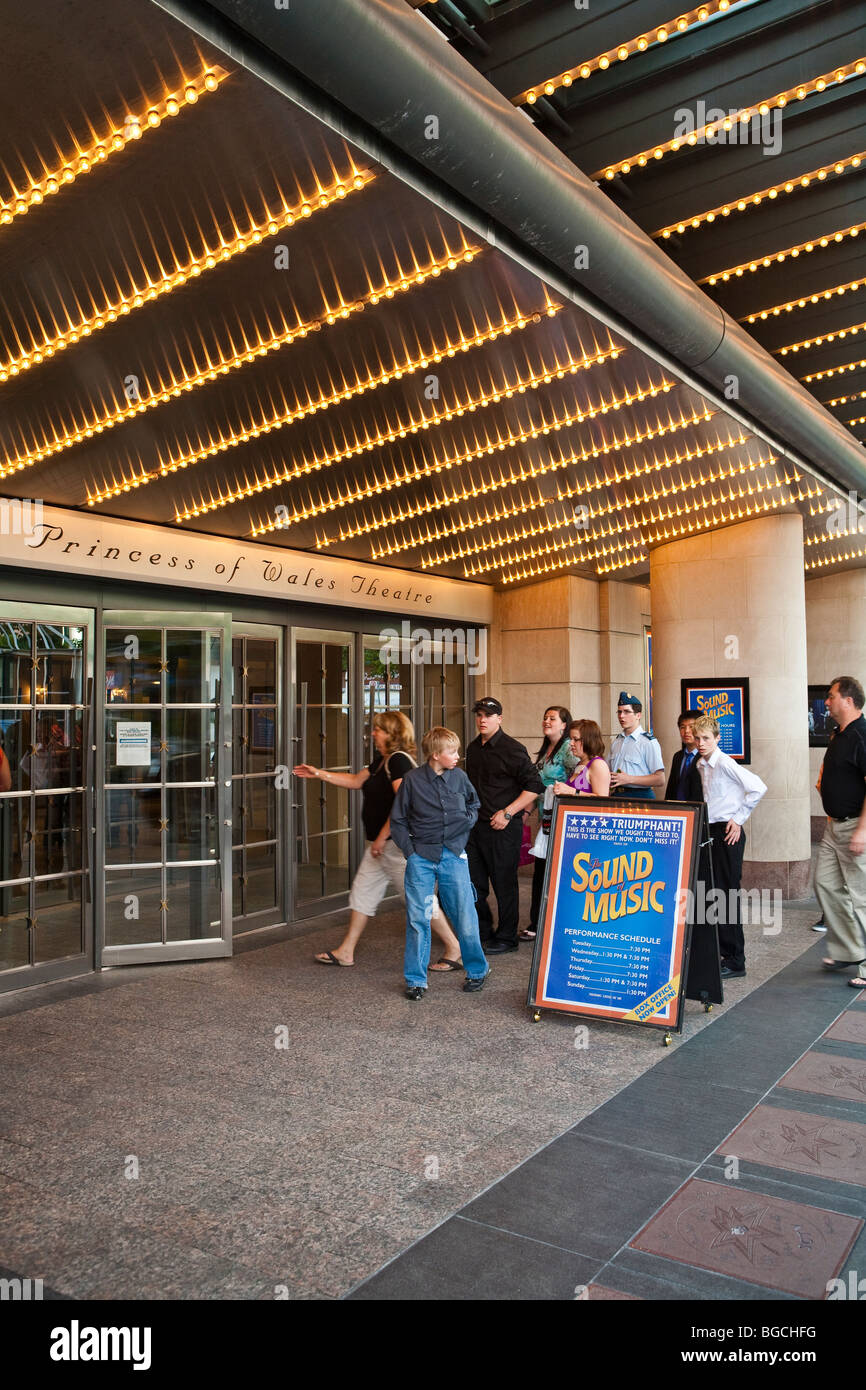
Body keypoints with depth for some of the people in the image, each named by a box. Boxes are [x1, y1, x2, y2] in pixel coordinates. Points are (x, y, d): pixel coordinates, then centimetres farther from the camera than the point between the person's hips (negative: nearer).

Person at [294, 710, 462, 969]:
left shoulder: (399, 760, -17)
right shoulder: (380, 761, 14)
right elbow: (356, 781, 24)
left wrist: (382, 837, -21)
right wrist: (319, 774, 22)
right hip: (383, 843, 11)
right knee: (362, 891, 13)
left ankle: (454, 948, 8)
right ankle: (346, 952, 21)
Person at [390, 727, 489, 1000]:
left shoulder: (459, 777, 3)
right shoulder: (413, 779, -3)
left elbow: (474, 804, 23)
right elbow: (398, 821, 4)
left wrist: (467, 822, 5)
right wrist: (409, 850, -5)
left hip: (453, 856, 1)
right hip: (421, 857, -1)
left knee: (466, 918, 4)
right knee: (418, 919, 3)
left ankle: (477, 970, 25)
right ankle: (416, 979, 16)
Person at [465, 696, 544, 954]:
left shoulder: (512, 749, -11)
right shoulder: (473, 748, 12)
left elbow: (534, 785, -14)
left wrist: (507, 813, -17)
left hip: (503, 827, -7)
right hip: (476, 825, 7)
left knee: (504, 883, 2)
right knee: (473, 882, 11)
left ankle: (506, 938, 16)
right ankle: (483, 933, 27)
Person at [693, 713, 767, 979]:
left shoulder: (725, 763, -15)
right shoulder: (701, 765, 10)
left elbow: (758, 788, -20)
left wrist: (739, 818, -14)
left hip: (728, 834, -9)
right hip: (710, 832, 9)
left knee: (727, 894, -5)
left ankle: (735, 961, 3)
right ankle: (720, 951, 24)